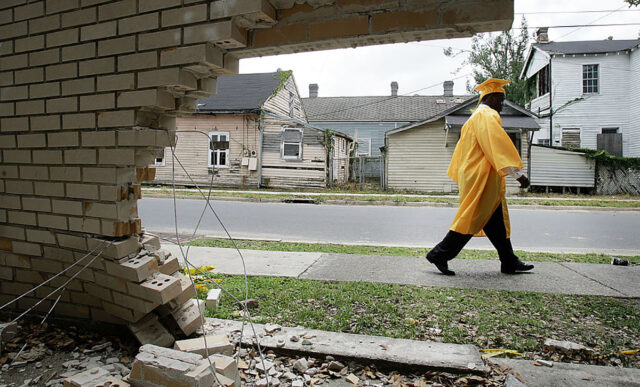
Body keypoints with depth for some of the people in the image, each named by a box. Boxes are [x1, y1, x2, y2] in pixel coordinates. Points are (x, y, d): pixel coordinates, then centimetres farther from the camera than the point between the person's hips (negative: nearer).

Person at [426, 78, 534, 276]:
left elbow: (462, 152, 24)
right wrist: (518, 173, -26)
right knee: (471, 220, -6)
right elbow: (499, 144, -22)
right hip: (481, 179, -11)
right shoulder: (488, 116, -10)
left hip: (473, 177, 11)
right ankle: (439, 255, -1)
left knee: (497, 222, 12)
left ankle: (509, 263, 18)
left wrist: (461, 177, 27)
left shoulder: (474, 118, 21)